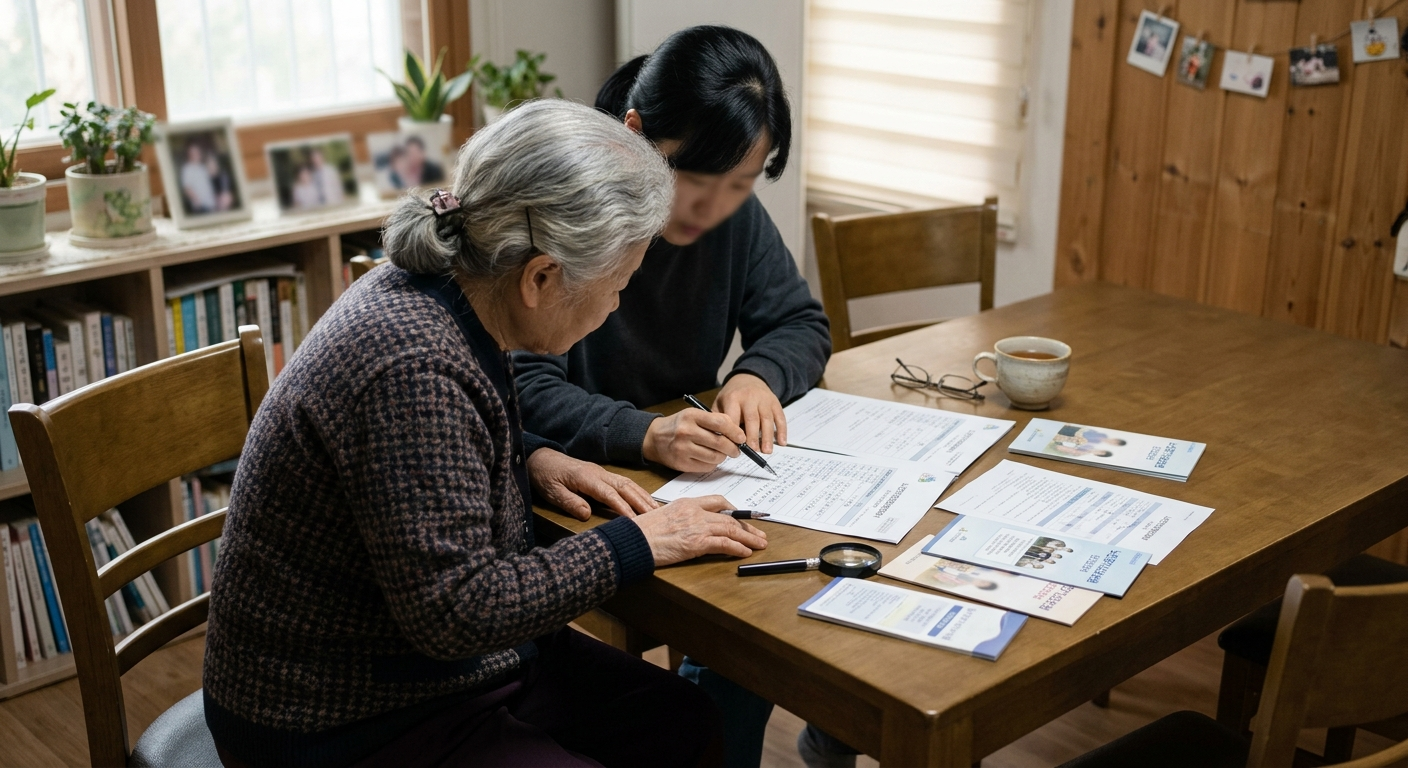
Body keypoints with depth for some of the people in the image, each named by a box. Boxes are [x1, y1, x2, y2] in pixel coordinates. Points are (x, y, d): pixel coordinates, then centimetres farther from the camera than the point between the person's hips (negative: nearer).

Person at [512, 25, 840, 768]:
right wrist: (643, 436, -41)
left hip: (695, 471, 6)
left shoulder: (735, 214, -1)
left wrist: (758, 374, -17)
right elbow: (525, 387, -24)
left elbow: (800, 322, 7)